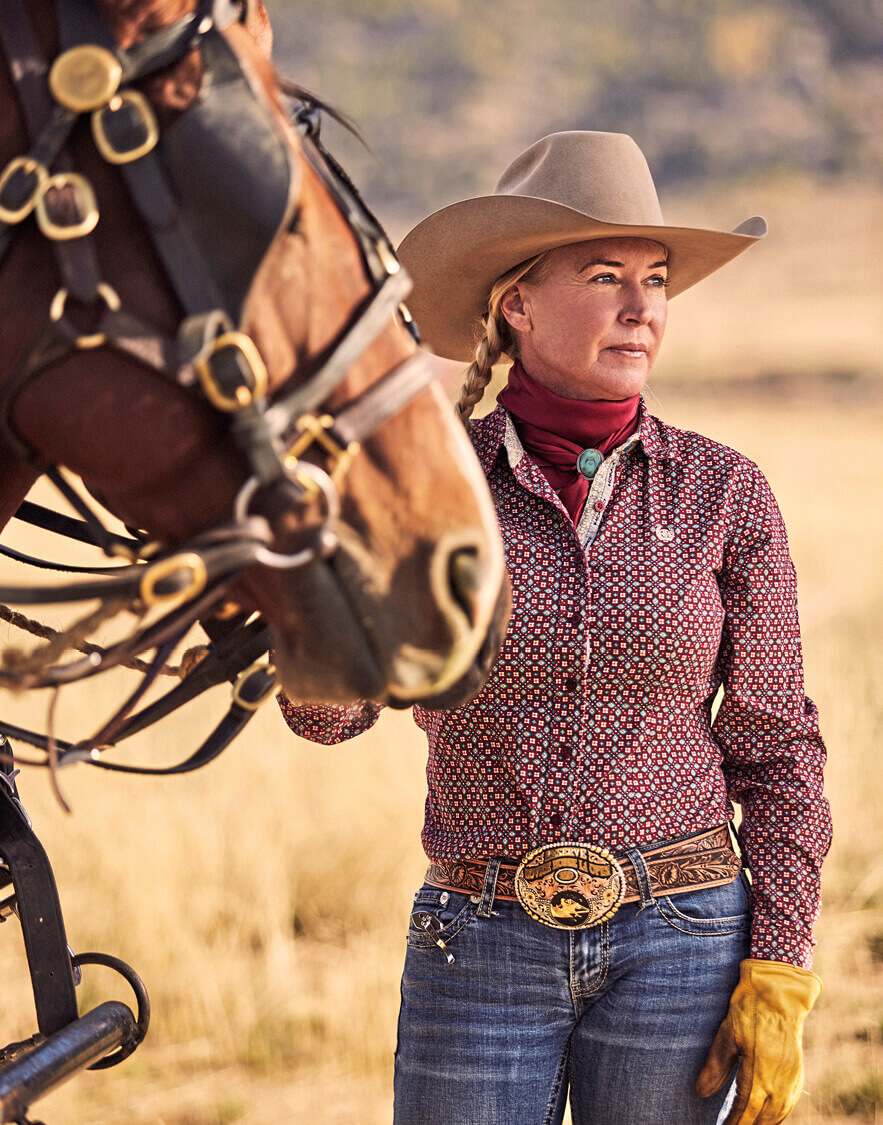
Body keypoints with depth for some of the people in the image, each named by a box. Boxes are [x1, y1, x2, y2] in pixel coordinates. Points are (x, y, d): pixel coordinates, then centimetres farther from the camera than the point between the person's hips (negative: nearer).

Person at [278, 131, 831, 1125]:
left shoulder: (722, 495, 1)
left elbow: (776, 749, 3)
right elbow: (329, 709, -10)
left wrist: (777, 981, -4)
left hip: (679, 945, 0)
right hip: (481, 955, 0)